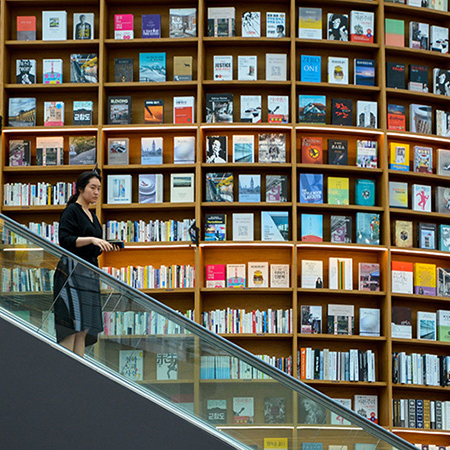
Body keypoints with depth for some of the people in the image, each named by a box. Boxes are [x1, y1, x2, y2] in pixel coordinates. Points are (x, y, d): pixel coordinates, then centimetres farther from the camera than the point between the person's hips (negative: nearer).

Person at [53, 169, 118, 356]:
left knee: (84, 329, 4)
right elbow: (65, 240, -16)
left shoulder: (92, 215, 20)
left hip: (90, 272, 9)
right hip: (72, 270, -9)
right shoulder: (71, 211, -4)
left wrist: (104, 247, 10)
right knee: (72, 325, -13)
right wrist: (91, 239, -24)